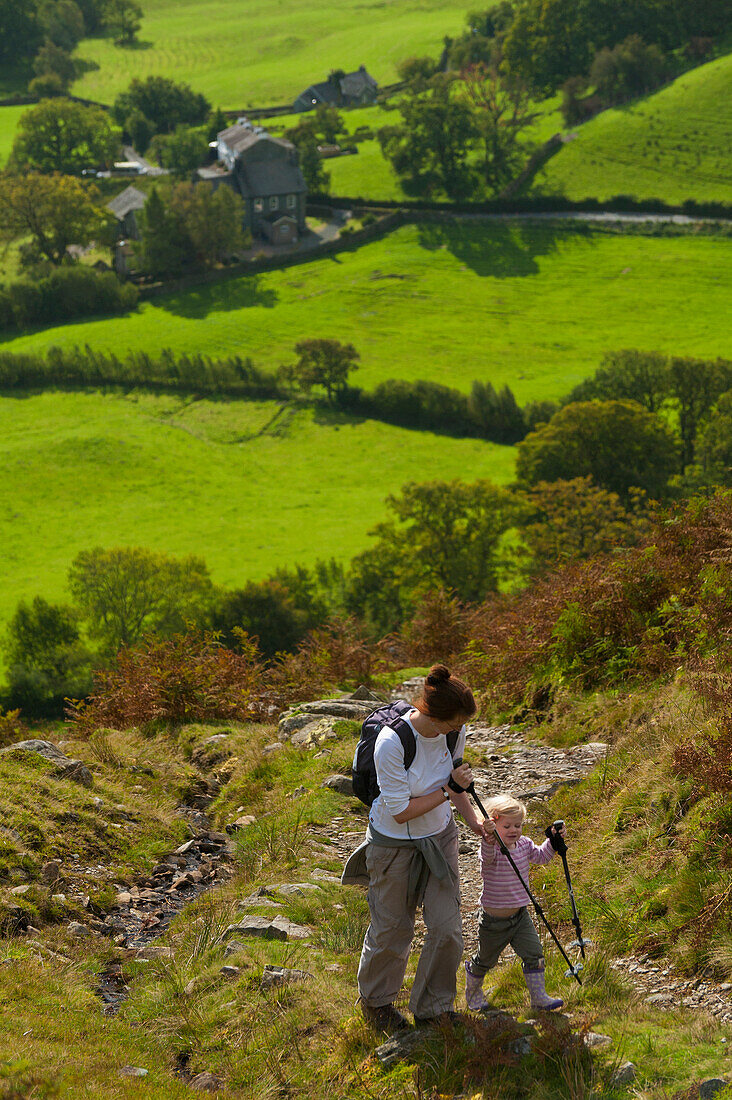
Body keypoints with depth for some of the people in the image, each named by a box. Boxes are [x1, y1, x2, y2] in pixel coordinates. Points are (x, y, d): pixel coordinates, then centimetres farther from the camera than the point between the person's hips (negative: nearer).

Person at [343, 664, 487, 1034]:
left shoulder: (454, 732, -13)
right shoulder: (391, 744, -32)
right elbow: (401, 812, -24)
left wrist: (472, 817, -4)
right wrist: (448, 789, -24)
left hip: (439, 838, 5)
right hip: (394, 844, -5)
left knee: (447, 928, 3)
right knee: (392, 929, 12)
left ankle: (433, 1007, 25)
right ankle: (375, 999, 40)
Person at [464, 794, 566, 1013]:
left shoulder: (524, 845, -1)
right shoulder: (492, 848, -23)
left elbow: (540, 856, 17)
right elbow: (488, 855, -47)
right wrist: (489, 838, -67)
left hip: (520, 916, 5)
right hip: (493, 920, -5)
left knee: (533, 954, -4)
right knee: (485, 960, 14)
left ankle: (538, 997, 6)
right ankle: (473, 990, 40)